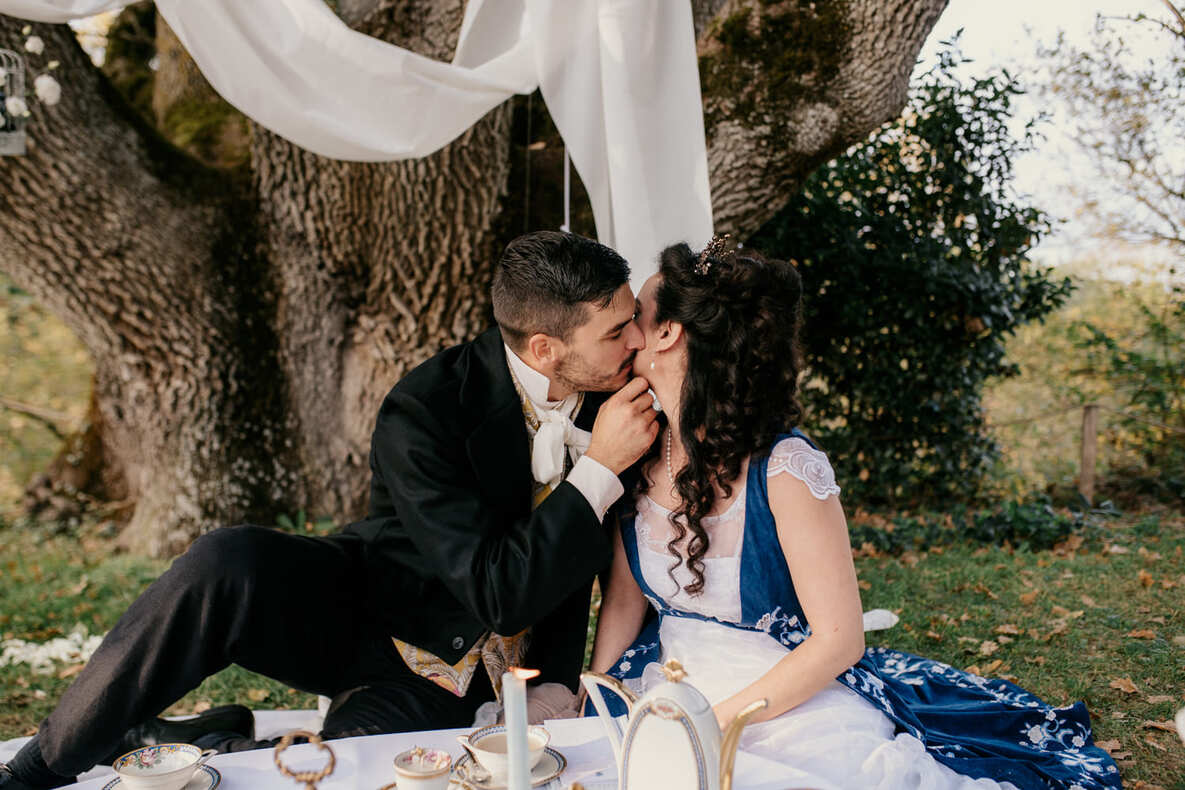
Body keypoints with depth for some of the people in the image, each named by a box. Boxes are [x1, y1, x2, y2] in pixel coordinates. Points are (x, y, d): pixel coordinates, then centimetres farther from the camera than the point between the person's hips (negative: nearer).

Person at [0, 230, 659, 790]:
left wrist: (556, 688, 0)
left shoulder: (615, 385, -7)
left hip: (438, 685, 3)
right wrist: (599, 469, -28)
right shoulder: (421, 413, -22)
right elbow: (499, 596, -24)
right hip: (360, 620, -2)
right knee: (230, 563, -34)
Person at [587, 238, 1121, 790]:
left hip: (792, 703, -4)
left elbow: (837, 640, -17)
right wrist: (592, 702, -4)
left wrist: (714, 721, -20)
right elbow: (624, 599, 7)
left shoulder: (784, 467, -21)